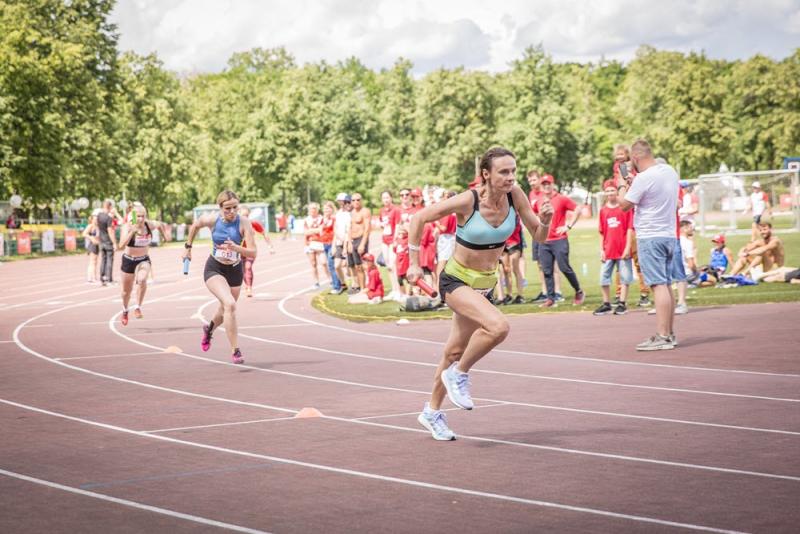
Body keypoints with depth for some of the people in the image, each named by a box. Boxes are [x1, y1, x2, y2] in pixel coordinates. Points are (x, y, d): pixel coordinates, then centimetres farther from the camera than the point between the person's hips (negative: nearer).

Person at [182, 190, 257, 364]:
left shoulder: (244, 222, -19)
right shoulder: (212, 220, -17)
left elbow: (253, 253, -22)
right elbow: (194, 226, 7)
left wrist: (236, 248, -38)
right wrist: (188, 247, 14)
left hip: (235, 271, 2)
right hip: (214, 269, -2)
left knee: (225, 310, 21)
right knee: (230, 304, -26)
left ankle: (209, 329, 58)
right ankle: (235, 351, -20)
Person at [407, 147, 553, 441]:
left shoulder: (515, 196, -12)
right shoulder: (467, 201, -24)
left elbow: (539, 237, -1)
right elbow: (420, 218, -12)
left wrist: (545, 220, -23)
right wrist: (414, 263, -10)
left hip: (485, 284, 6)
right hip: (457, 281, -6)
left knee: (455, 352, 17)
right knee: (498, 326, -30)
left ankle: (432, 412, 36)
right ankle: (459, 374, -5)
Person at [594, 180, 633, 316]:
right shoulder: (603, 210, 5)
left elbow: (630, 229, -5)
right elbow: (602, 233, 8)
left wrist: (628, 247, -11)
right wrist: (601, 250, 3)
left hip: (623, 250, -3)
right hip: (608, 251, 3)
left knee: (624, 277, 3)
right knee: (604, 277, 4)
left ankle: (622, 304, 11)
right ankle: (606, 304, 15)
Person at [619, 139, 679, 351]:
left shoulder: (643, 178, -17)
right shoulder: (670, 171, 8)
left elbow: (625, 205, -8)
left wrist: (624, 186, 8)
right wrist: (634, 184, 21)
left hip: (650, 237, -8)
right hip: (669, 234, 8)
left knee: (659, 286, -10)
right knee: (666, 285, 13)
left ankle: (662, 337, -12)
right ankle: (669, 333, 17)